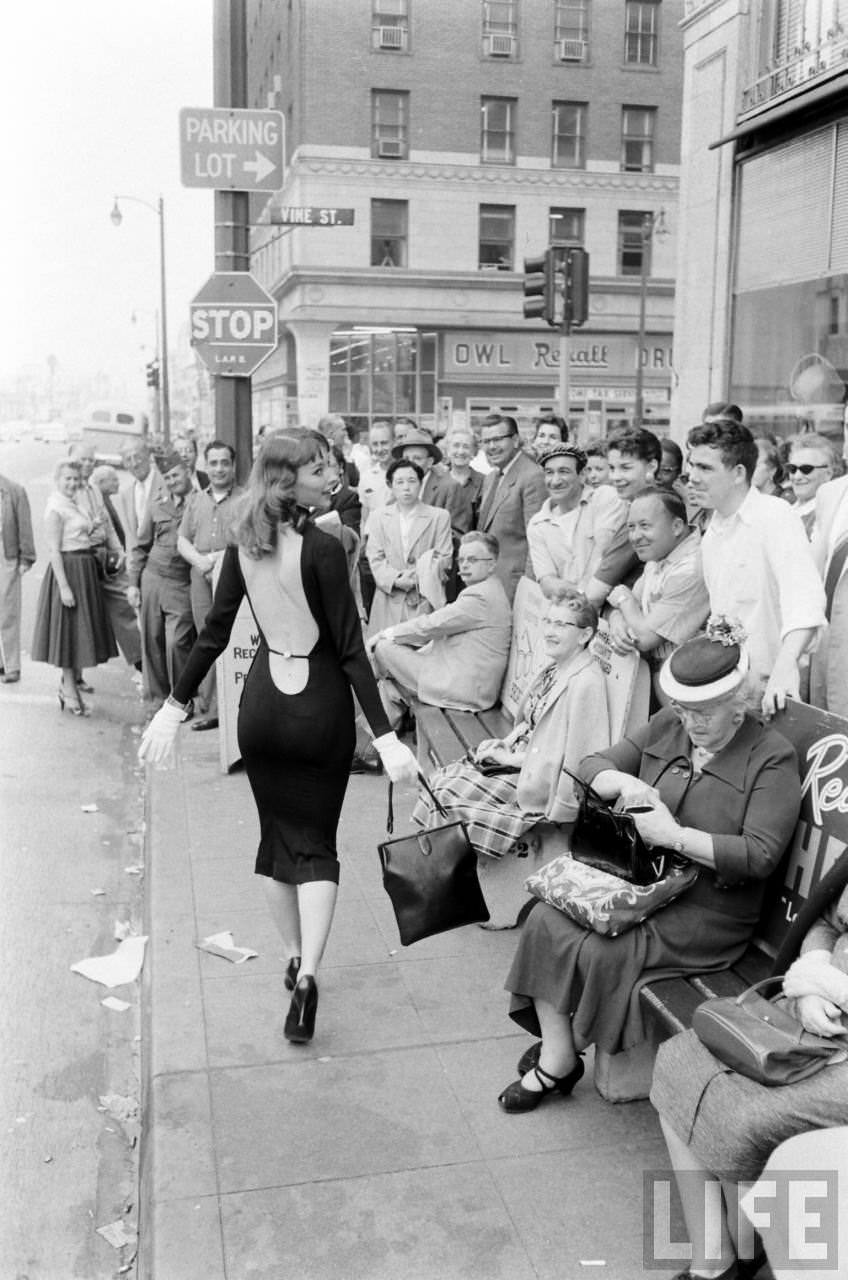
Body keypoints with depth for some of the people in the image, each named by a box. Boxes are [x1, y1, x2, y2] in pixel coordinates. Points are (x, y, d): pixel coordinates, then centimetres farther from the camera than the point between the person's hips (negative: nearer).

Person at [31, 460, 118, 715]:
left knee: (79, 630, 14)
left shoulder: (71, 506, 14)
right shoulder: (56, 508, -14)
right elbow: (54, 550, -19)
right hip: (68, 570, -9)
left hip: (84, 570, 9)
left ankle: (68, 684, 25)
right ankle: (69, 691, 7)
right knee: (68, 628, -2)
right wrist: (64, 586, -22)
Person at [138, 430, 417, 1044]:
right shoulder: (324, 549, -17)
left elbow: (214, 634, 1)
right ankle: (306, 973, -7)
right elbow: (350, 648, -20)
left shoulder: (244, 546, -1)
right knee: (317, 843, 7)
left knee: (278, 834, 18)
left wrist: (175, 706, 10)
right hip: (320, 705, -4)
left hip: (262, 702, 4)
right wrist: (385, 736, -19)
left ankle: (296, 960, 29)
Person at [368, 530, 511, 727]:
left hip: (465, 688, -11)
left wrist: (385, 634, -6)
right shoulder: (488, 590, 14)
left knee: (384, 648, -5)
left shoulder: (481, 596, -21)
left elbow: (430, 626, -18)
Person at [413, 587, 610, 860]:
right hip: (520, 759, 9)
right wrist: (505, 743, 0)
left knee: (449, 794, -8)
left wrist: (512, 758, -19)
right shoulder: (555, 668, 5)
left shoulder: (585, 683, -25)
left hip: (541, 782, -9)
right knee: (440, 779, 4)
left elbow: (576, 758, -25)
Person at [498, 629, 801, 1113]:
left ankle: (558, 1058, 1)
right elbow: (593, 765, 10)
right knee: (545, 921, -17)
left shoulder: (772, 757, -9)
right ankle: (556, 1053, -7)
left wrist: (674, 835, -24)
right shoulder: (668, 726, 8)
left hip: (707, 913, -6)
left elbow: (760, 856, -18)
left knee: (599, 951, -24)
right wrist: (625, 783, -13)